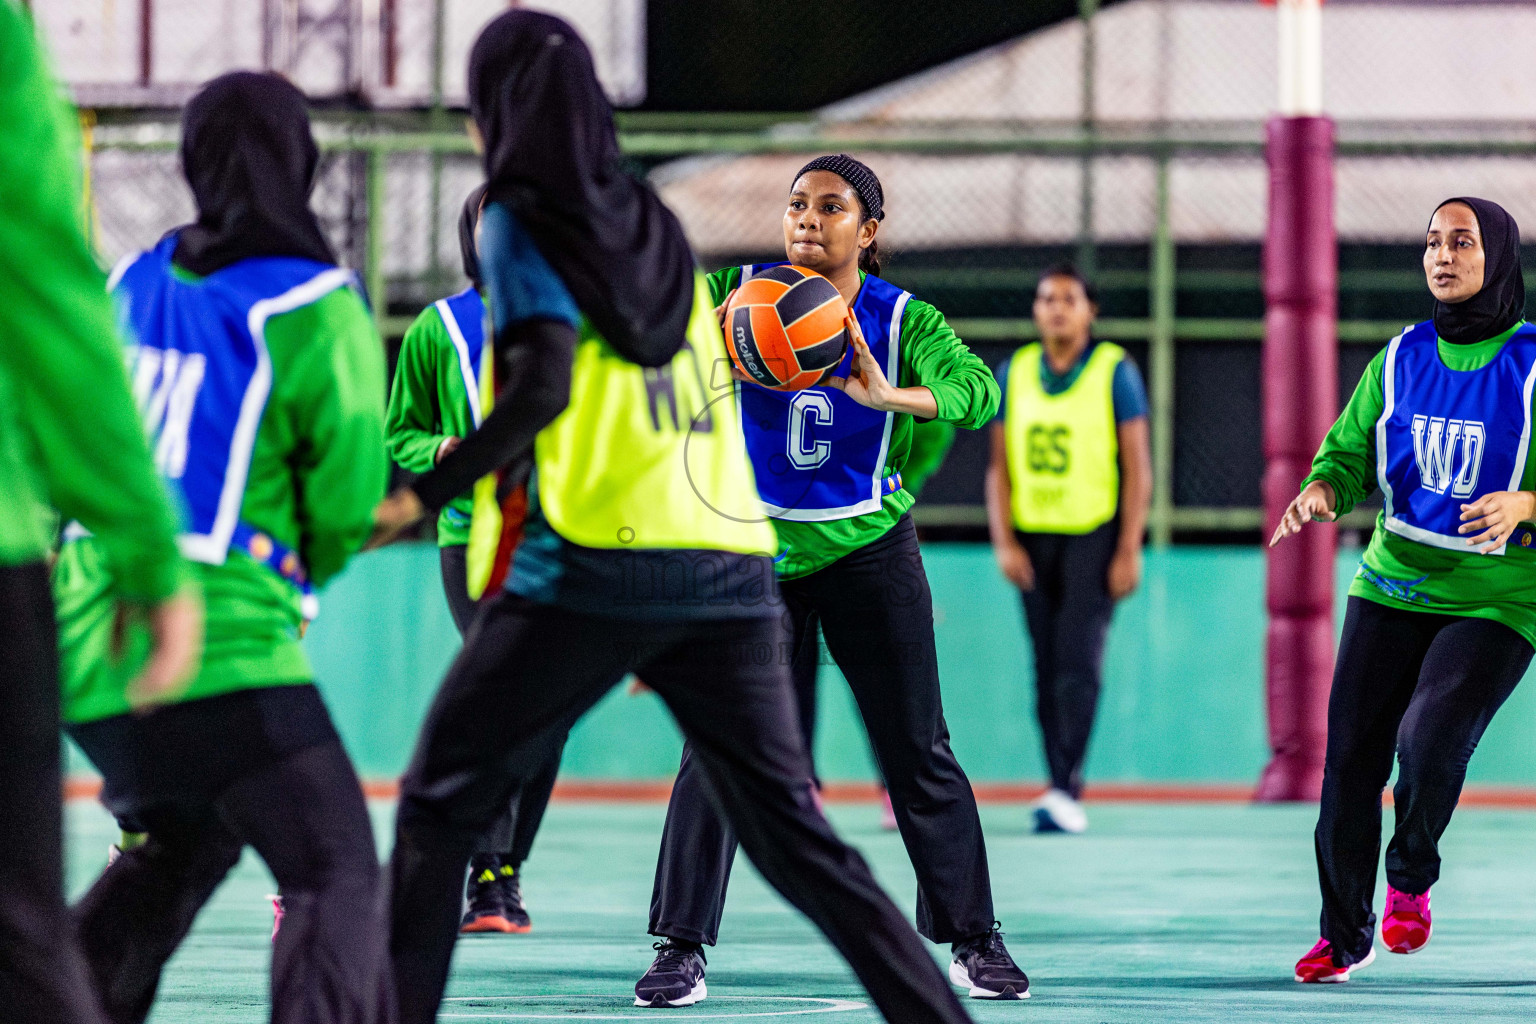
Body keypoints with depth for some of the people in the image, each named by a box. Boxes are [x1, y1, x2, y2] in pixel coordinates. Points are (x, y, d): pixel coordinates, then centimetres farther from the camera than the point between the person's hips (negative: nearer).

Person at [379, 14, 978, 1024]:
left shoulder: (522, 222, -2)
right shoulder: (652, 223, 17)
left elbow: (543, 389, -15)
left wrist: (421, 497, -13)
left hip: (596, 568, -6)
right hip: (731, 566, 6)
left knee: (440, 804, 5)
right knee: (794, 834, 7)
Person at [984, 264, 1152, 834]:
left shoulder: (1114, 372, 0)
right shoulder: (1013, 374, 9)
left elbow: (1138, 468, -1)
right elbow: (1000, 466, 11)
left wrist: (1129, 550, -7)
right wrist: (1003, 541, -1)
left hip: (1094, 534, -4)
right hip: (1033, 535, 4)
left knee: (1078, 662, -14)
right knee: (1046, 666, 3)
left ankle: (1066, 791, -20)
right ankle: (1061, 793, 9)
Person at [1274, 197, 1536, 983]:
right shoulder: (1402, 360, 7)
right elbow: (1349, 454, 11)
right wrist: (1321, 492, -11)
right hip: (1393, 587, 4)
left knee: (1431, 738, -24)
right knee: (1350, 754, -1)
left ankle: (1411, 881, 6)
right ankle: (1344, 933, 17)